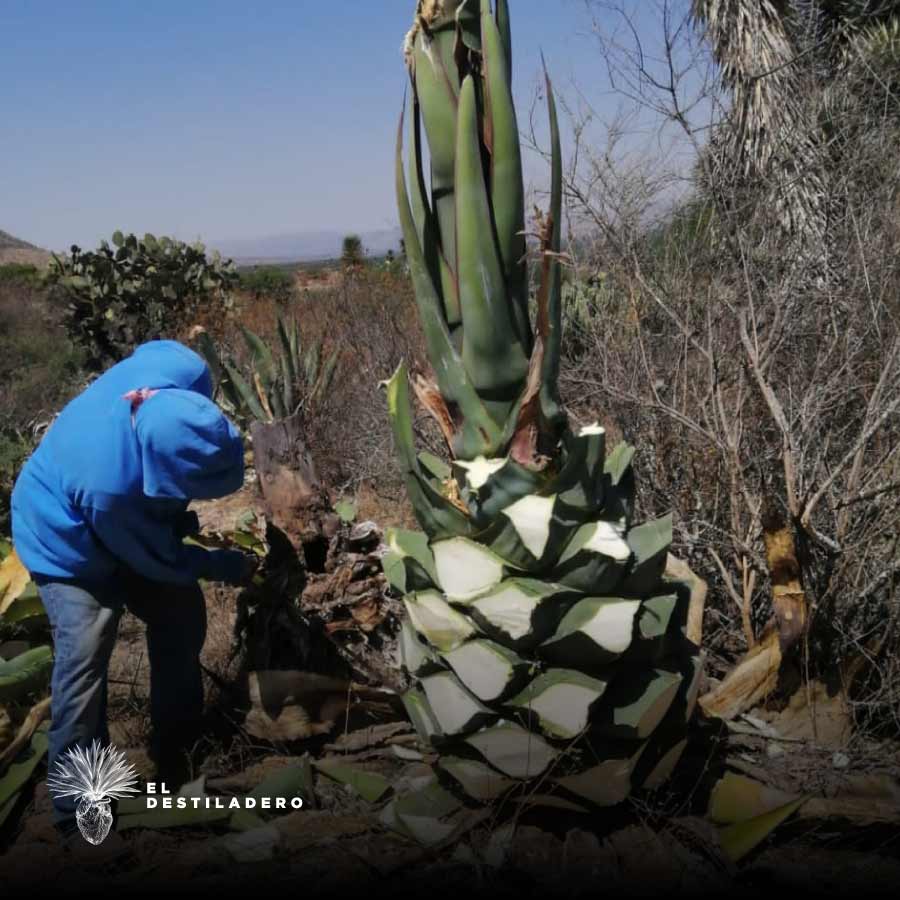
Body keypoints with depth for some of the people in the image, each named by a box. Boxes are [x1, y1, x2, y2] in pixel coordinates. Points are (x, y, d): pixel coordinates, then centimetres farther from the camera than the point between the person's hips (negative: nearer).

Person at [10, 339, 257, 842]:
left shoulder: (181, 374, -33)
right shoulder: (108, 486, -45)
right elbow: (160, 561, -26)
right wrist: (231, 568, -10)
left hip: (137, 522, 7)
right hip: (71, 546, -7)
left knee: (183, 621, 9)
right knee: (84, 660, -12)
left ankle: (177, 753, 30)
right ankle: (76, 808, 6)